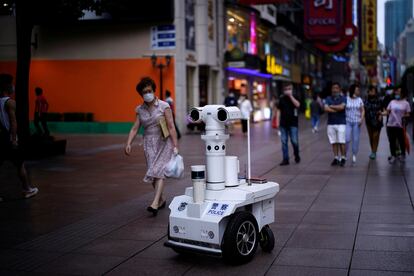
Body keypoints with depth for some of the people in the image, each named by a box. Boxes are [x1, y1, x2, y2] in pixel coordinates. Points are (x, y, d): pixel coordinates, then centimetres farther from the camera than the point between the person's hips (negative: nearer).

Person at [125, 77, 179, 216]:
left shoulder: (164, 106, -6)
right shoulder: (140, 110, 7)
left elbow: (171, 127, -9)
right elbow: (135, 128, 3)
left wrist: (175, 146, -14)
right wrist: (129, 144, -12)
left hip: (164, 142, -4)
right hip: (149, 143, 4)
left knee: (158, 171, -16)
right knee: (153, 173, 5)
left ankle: (155, 203, -23)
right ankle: (161, 200, 24)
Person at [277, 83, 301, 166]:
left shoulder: (294, 98, 1)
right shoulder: (282, 99, 8)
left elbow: (297, 105, -20)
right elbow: (279, 109, 13)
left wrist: (290, 96, -19)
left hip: (293, 123, -2)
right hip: (283, 123, 3)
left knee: (294, 141, -4)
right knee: (284, 141, 2)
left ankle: (297, 156, 21)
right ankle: (285, 159, 7)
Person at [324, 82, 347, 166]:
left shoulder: (343, 98, 3)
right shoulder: (328, 98, 9)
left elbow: (342, 107, -16)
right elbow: (326, 108, -6)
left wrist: (331, 106, -4)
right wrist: (337, 110, -9)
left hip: (341, 123, -3)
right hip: (331, 123, 3)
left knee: (341, 142, -6)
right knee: (334, 142, 4)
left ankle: (343, 158, 1)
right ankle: (336, 158, 10)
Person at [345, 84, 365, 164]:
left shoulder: (359, 100, 7)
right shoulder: (346, 99, -1)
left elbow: (363, 110, 9)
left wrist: (361, 119, -5)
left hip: (356, 122, 2)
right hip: (348, 121, -2)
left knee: (356, 139, 2)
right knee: (347, 139, -11)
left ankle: (354, 155, 12)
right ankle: (344, 154, 5)